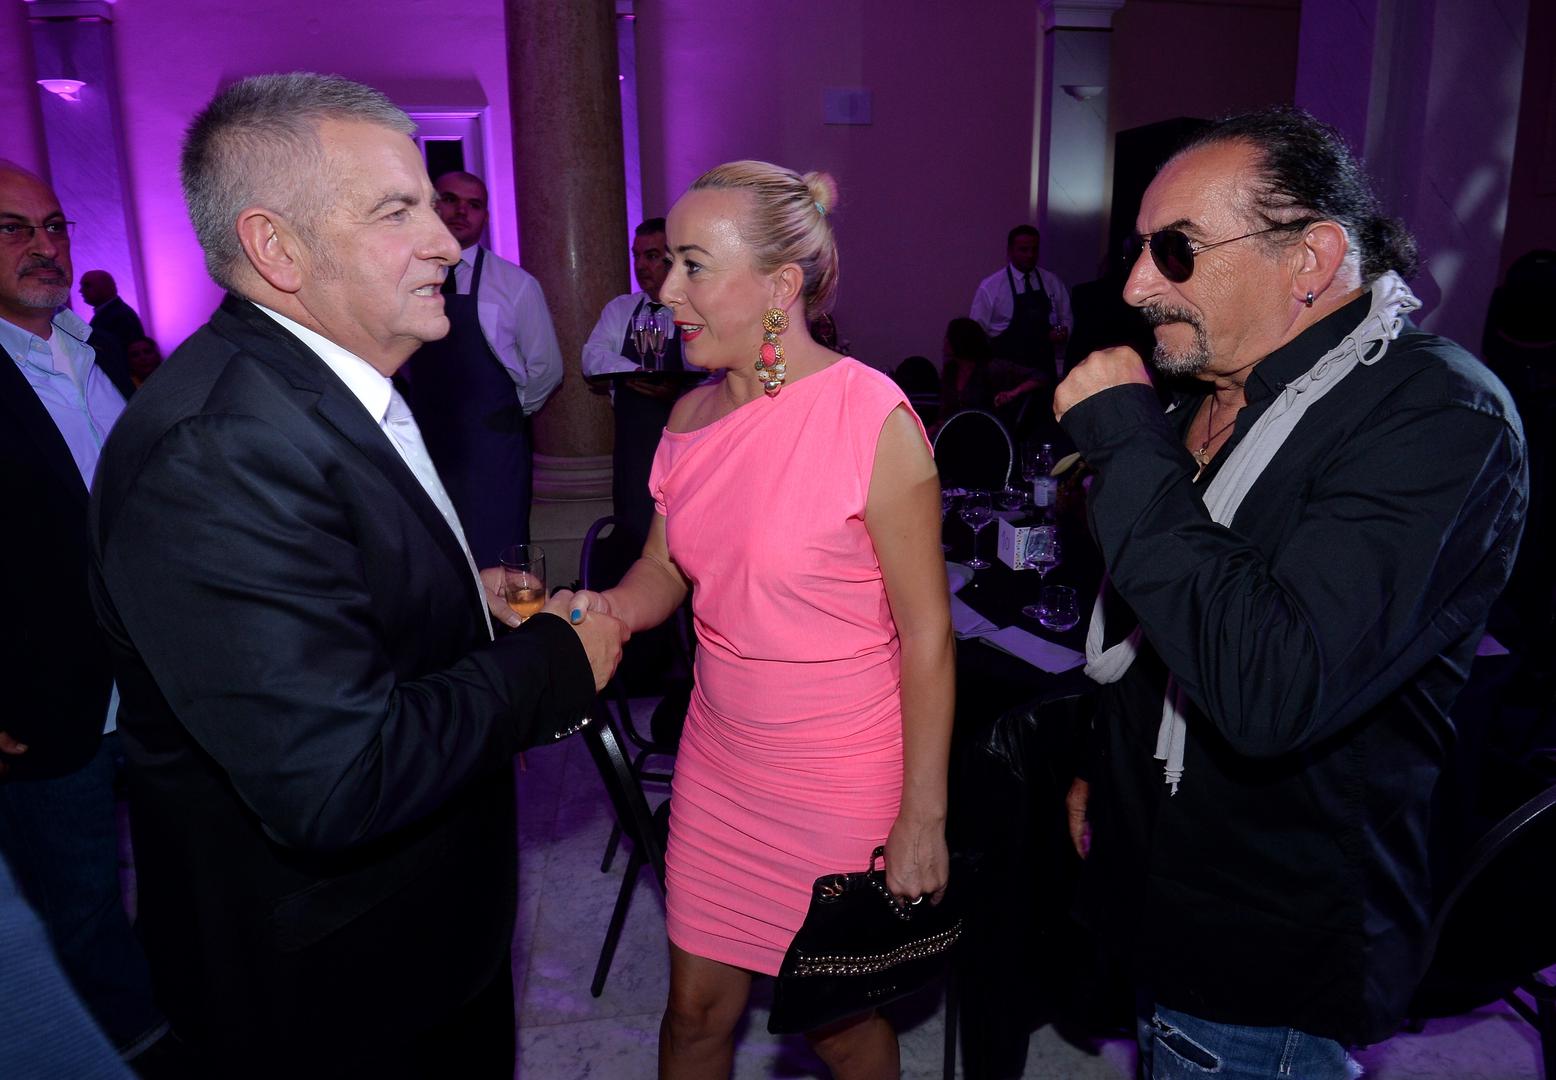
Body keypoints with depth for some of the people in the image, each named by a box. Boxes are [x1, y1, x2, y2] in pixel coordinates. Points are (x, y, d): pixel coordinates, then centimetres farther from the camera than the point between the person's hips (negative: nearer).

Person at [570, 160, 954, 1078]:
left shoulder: (871, 417, -19)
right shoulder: (691, 418, 0)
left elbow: (926, 633, -15)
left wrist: (923, 820, -13)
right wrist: (609, 609, -10)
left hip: (843, 784, -5)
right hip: (718, 763, 5)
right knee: (697, 1005, 18)